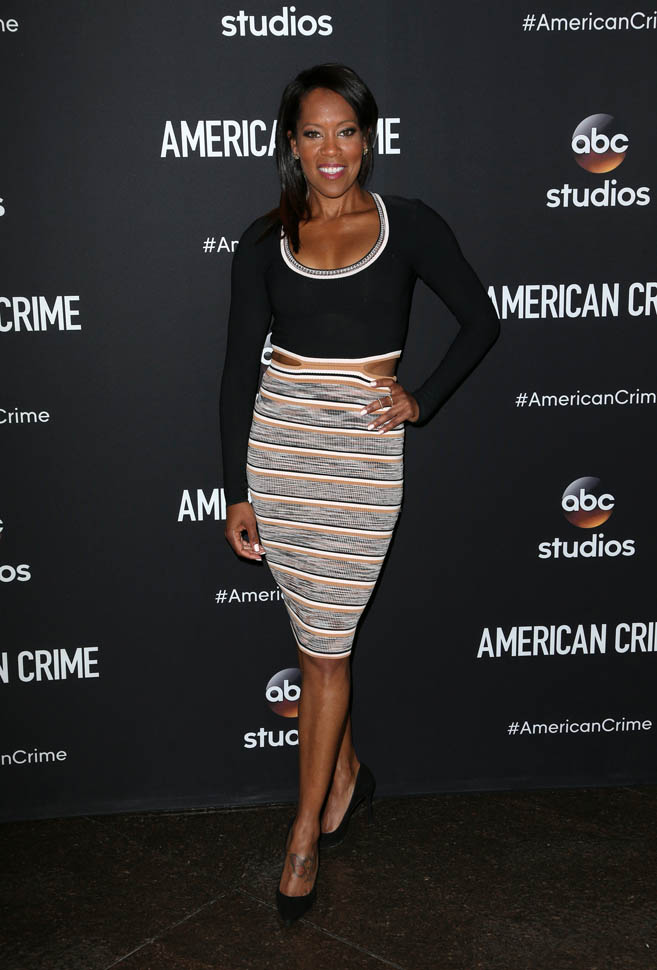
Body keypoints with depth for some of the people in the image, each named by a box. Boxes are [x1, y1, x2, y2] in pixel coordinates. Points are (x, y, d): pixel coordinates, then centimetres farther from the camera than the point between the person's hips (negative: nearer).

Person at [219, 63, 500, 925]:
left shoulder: (409, 225, 0)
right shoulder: (264, 241, 4)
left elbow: (480, 321, 8)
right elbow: (240, 369, 3)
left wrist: (424, 400, -3)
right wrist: (238, 490, 0)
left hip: (363, 448, -2)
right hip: (276, 440, 3)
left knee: (325, 648, 0)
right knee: (317, 634, 13)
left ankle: (307, 831, 15)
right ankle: (345, 773, 37)